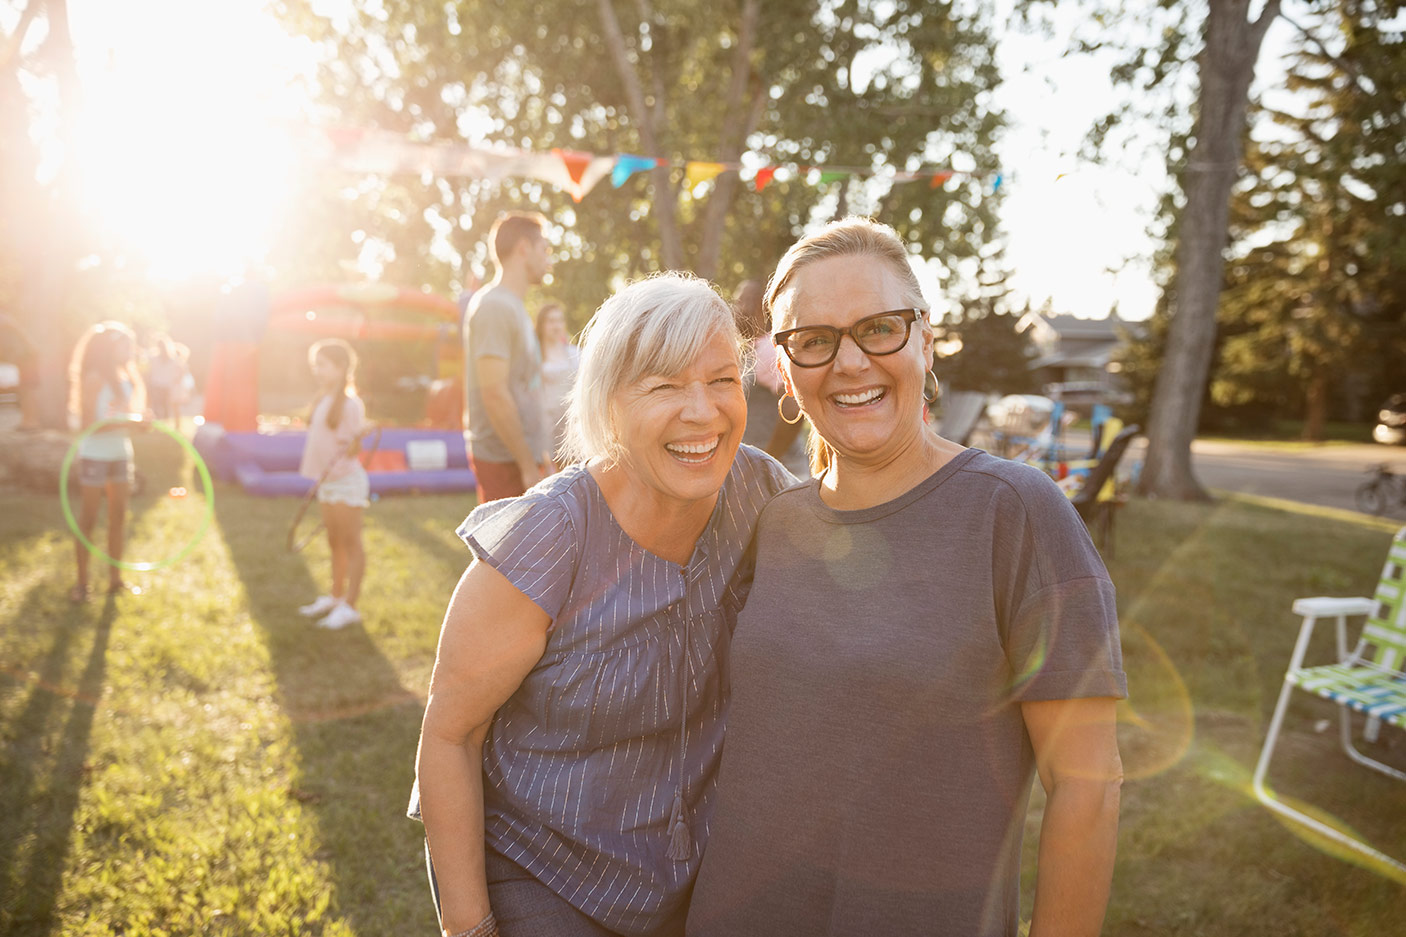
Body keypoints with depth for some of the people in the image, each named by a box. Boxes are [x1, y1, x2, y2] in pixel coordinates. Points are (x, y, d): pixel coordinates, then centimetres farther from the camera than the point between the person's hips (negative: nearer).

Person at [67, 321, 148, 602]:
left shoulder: (127, 378, 8)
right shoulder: (94, 379, -13)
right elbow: (88, 425, -19)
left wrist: (139, 419, -6)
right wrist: (125, 422, -28)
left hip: (120, 455, 7)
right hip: (95, 456, -7)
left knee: (119, 517, 11)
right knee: (88, 519, 1)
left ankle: (115, 578, 20)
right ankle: (81, 581, 10)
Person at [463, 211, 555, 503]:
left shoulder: (513, 305, 17)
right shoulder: (494, 306, -13)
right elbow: (495, 394, -20)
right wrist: (528, 465, -19)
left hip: (522, 455, 10)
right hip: (505, 459, -10)